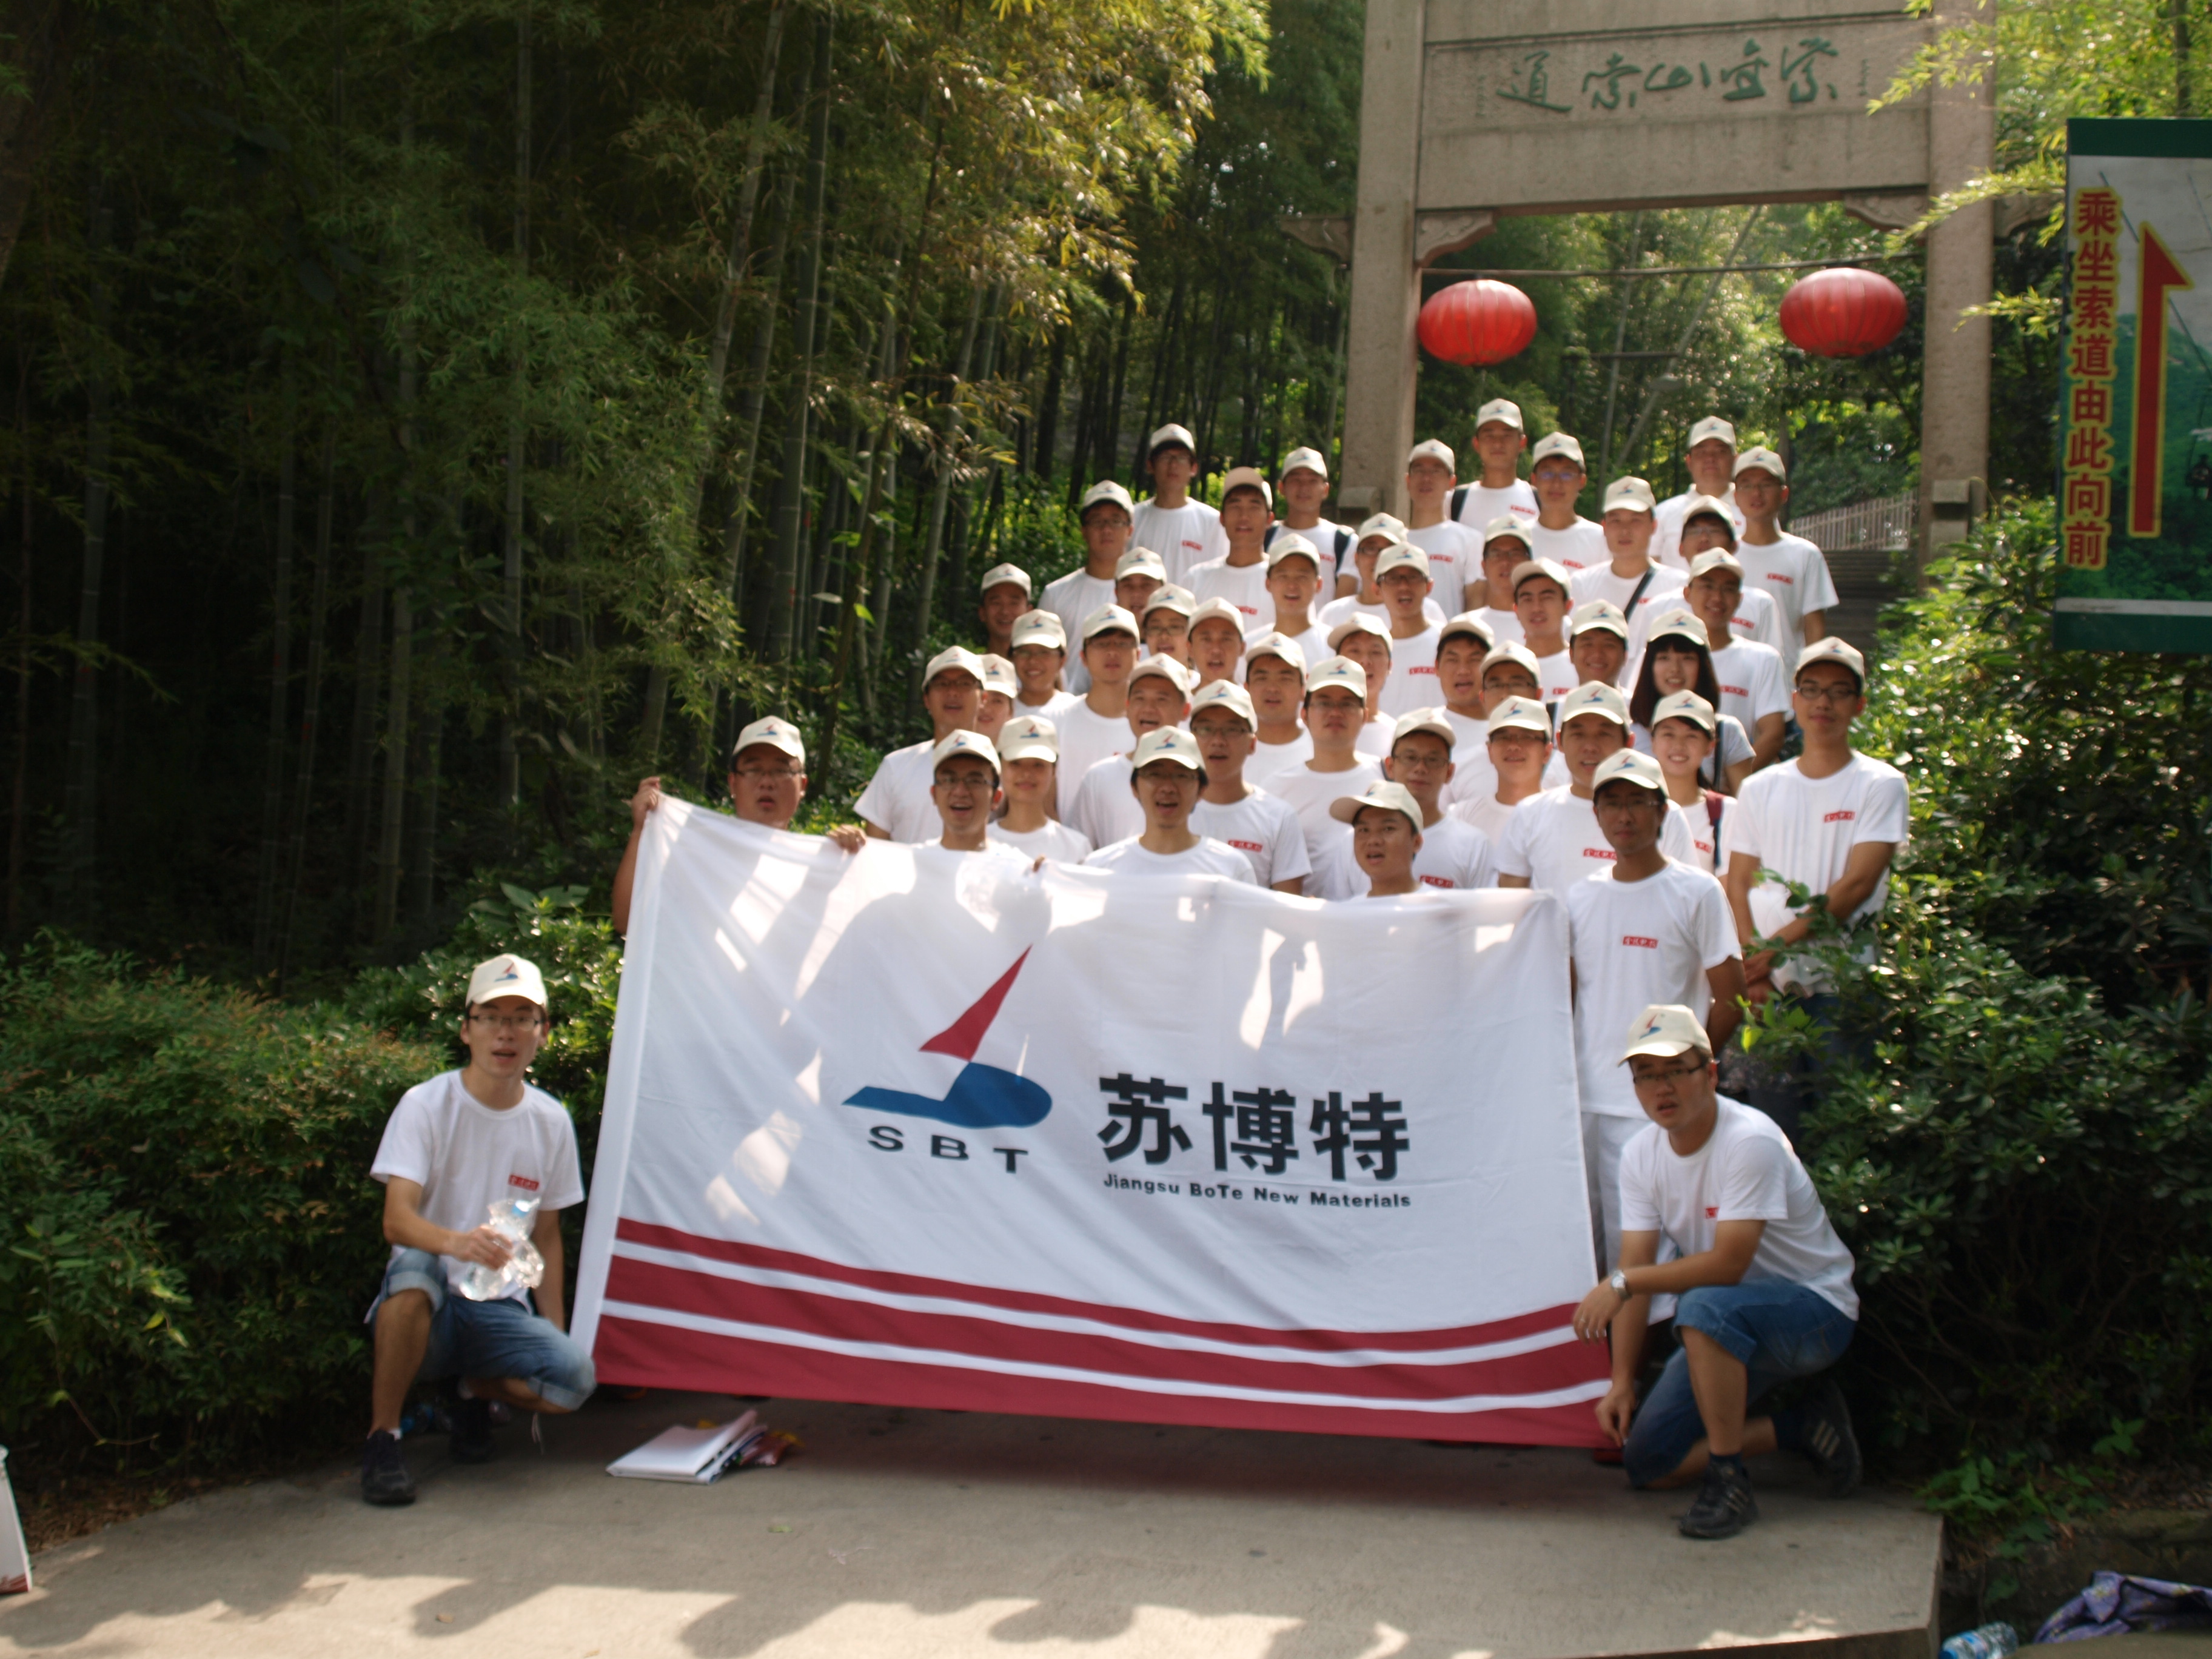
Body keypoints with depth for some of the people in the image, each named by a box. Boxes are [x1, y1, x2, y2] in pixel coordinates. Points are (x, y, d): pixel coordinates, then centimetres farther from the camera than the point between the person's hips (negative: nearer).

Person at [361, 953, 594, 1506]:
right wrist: (456, 1242, -42)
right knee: (414, 1267, -38)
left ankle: (473, 1391, 8)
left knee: (576, 1375, -26)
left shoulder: (551, 1121, 6)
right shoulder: (425, 1105, -6)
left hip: (500, 1310, 3)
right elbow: (397, 1220, -20)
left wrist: (554, 1332, 4)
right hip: (427, 1311, -3)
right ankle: (382, 1438, -19)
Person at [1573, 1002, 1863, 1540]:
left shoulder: (1751, 1142, -24)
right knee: (1646, 1462, -3)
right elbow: (1636, 1276, -4)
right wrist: (1621, 1382, -11)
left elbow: (1729, 1264, -29)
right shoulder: (1640, 1156, -3)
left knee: (1705, 1306, -39)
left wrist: (1621, 1283, -32)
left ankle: (1729, 1484, -23)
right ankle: (1802, 1425, 12)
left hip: (1816, 1311, -7)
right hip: (1729, 1330, 7)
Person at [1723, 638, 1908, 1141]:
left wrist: (1779, 945, -12)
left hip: (1843, 985, -3)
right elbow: (1739, 885, 9)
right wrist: (1753, 969, -6)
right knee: (1770, 1122, 3)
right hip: (1770, 988, 3)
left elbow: (1857, 884, -8)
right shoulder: (1760, 789, 13)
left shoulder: (1880, 785, 2)